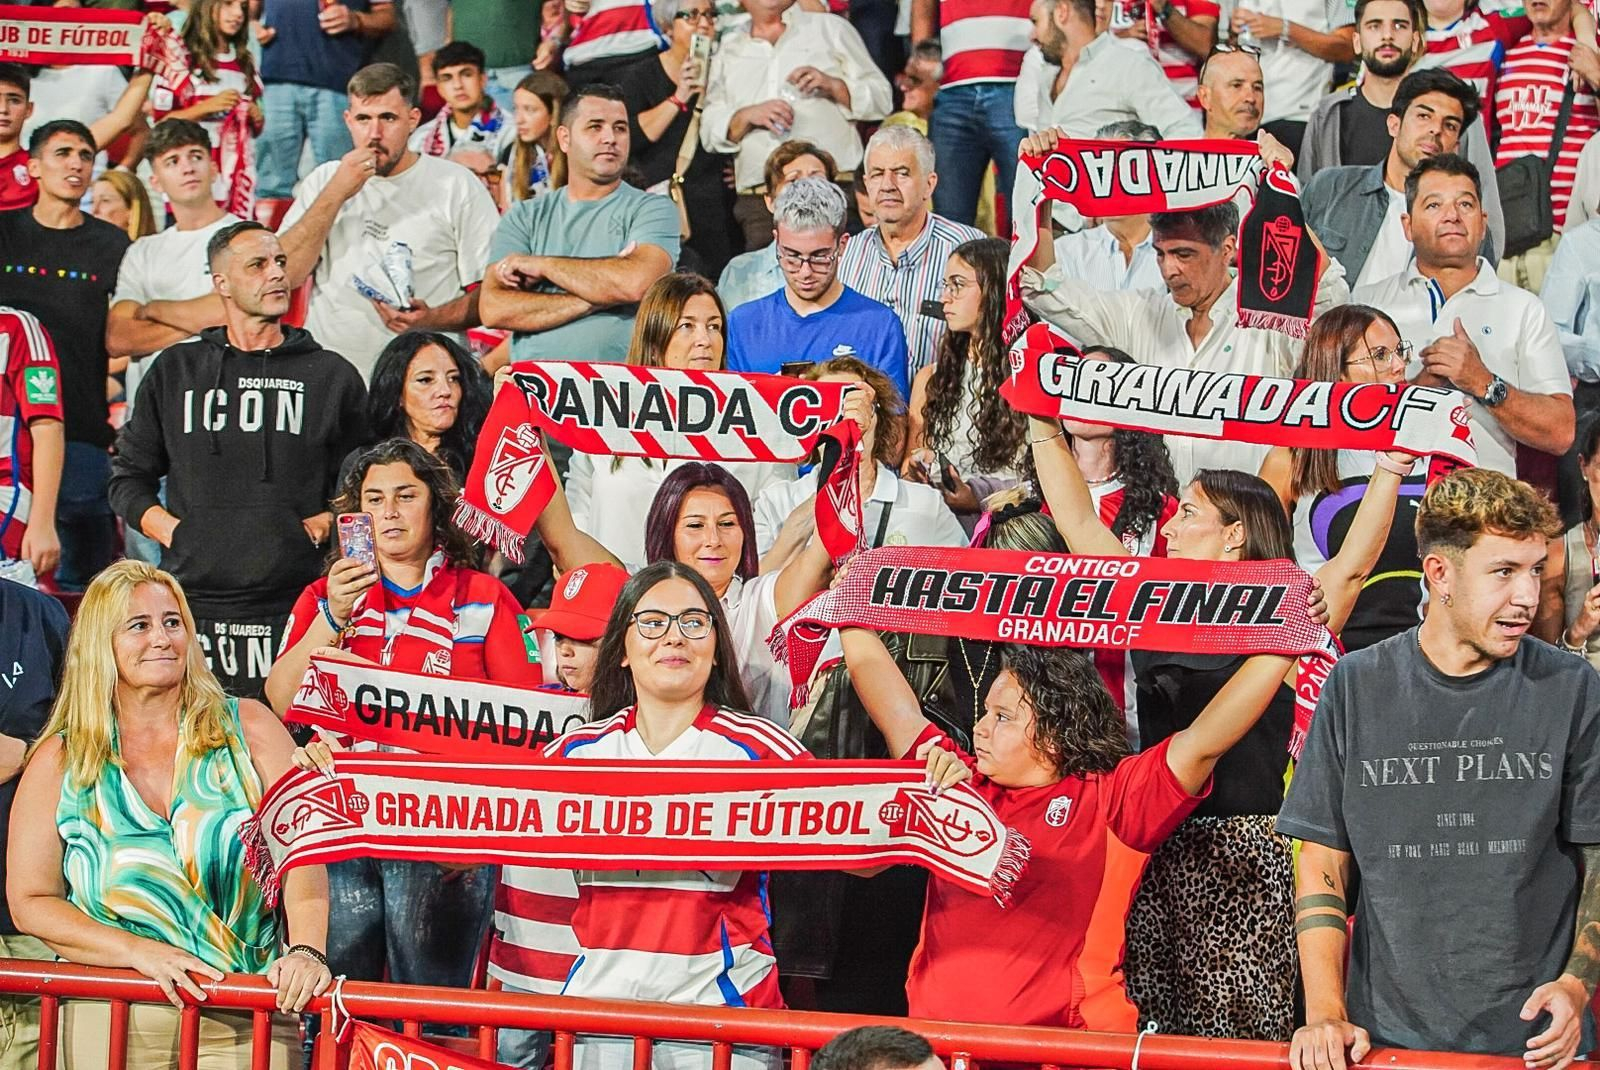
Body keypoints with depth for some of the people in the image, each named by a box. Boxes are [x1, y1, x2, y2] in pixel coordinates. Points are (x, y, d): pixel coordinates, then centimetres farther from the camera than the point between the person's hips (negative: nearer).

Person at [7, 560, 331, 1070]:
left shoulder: (248, 729, 6)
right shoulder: (59, 761, 6)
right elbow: (30, 901, 3)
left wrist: (306, 951, -21)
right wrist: (139, 952, -11)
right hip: (109, 1023, 0)